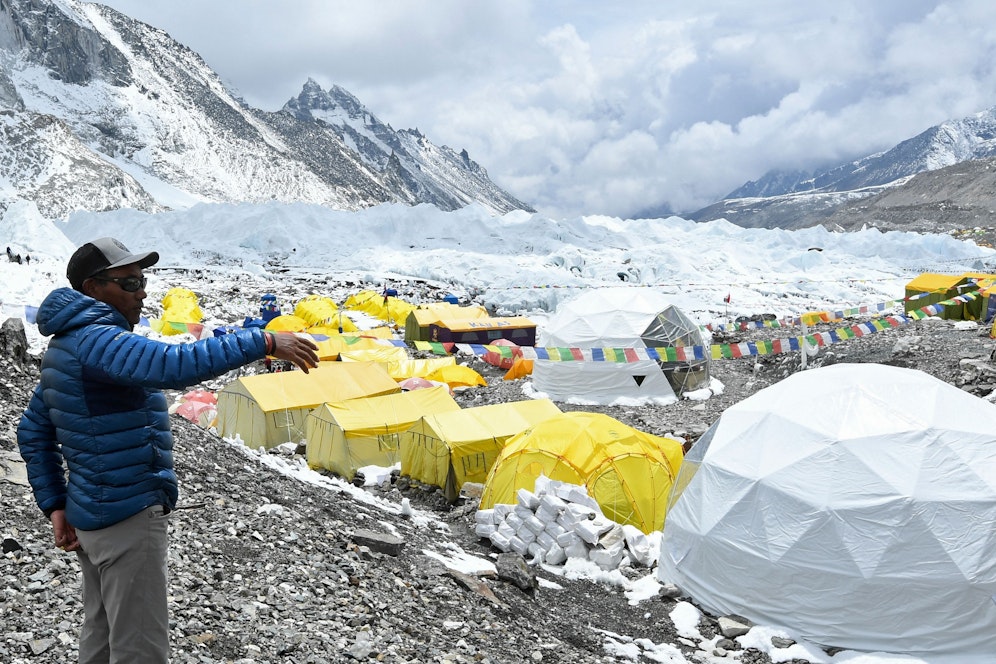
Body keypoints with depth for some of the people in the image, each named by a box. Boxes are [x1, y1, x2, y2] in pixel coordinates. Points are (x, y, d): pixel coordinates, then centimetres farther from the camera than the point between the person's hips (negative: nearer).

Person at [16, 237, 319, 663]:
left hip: (91, 516, 10)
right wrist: (264, 342, -36)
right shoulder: (95, 340, -20)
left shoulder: (66, 346, 12)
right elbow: (175, 364, -37)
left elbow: (33, 432, 18)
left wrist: (55, 505, 15)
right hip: (128, 519, -10)